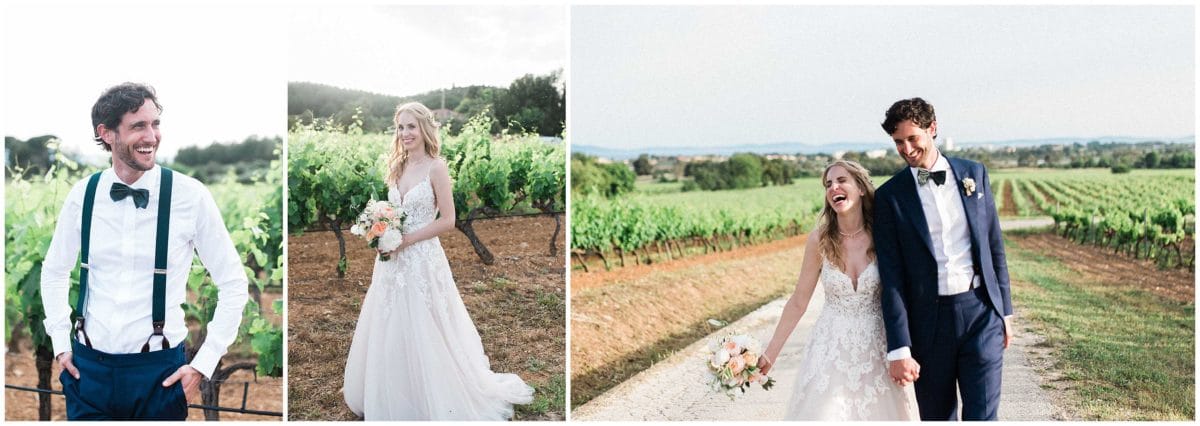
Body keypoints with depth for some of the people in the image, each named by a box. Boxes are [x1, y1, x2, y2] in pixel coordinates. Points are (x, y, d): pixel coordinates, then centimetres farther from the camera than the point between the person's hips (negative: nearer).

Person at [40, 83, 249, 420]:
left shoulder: (190, 196, -11)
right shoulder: (83, 195, -2)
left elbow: (233, 284, -5)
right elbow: (54, 271, 15)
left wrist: (203, 365, -6)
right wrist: (60, 344, 10)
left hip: (159, 370, -2)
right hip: (88, 366, 3)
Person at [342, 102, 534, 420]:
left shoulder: (436, 167, -10)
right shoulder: (397, 167, 10)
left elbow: (448, 221, -13)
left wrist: (406, 240, -16)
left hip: (422, 259, -6)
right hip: (392, 261, 7)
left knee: (422, 335, 2)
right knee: (389, 332, 14)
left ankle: (431, 402, 19)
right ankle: (390, 399, 31)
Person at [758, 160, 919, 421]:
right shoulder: (819, 240, -8)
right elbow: (798, 302, -1)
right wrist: (770, 353, -1)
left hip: (877, 346, 0)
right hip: (831, 347, 0)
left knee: (880, 411, 9)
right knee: (824, 411, 3)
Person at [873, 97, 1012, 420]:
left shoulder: (974, 173, 5)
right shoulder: (890, 196, -4)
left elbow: (994, 245, 11)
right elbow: (891, 277, -7)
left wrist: (1005, 309, 11)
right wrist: (898, 349, -10)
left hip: (981, 311, 1)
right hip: (929, 320, -1)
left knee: (982, 416, 0)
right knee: (937, 417, 12)